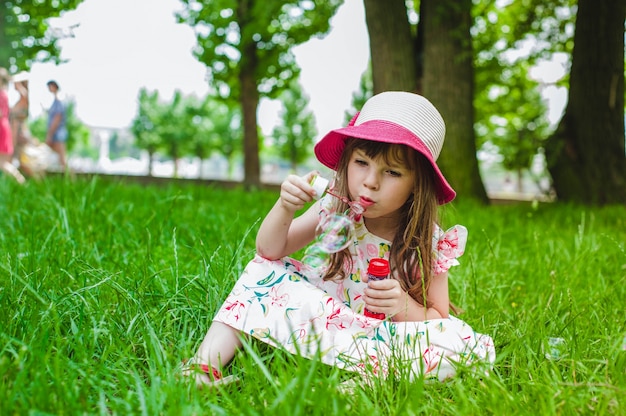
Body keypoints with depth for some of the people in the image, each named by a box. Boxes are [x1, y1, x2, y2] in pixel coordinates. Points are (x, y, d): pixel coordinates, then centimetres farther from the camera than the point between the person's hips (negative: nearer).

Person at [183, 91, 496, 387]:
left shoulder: (430, 242, -14)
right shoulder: (335, 208, -8)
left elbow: (437, 318, -6)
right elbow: (269, 250, -5)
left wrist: (403, 305, -28)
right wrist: (285, 208, -25)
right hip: (326, 313, 3)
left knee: (466, 343, -28)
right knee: (269, 270, -13)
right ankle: (207, 360, -25)